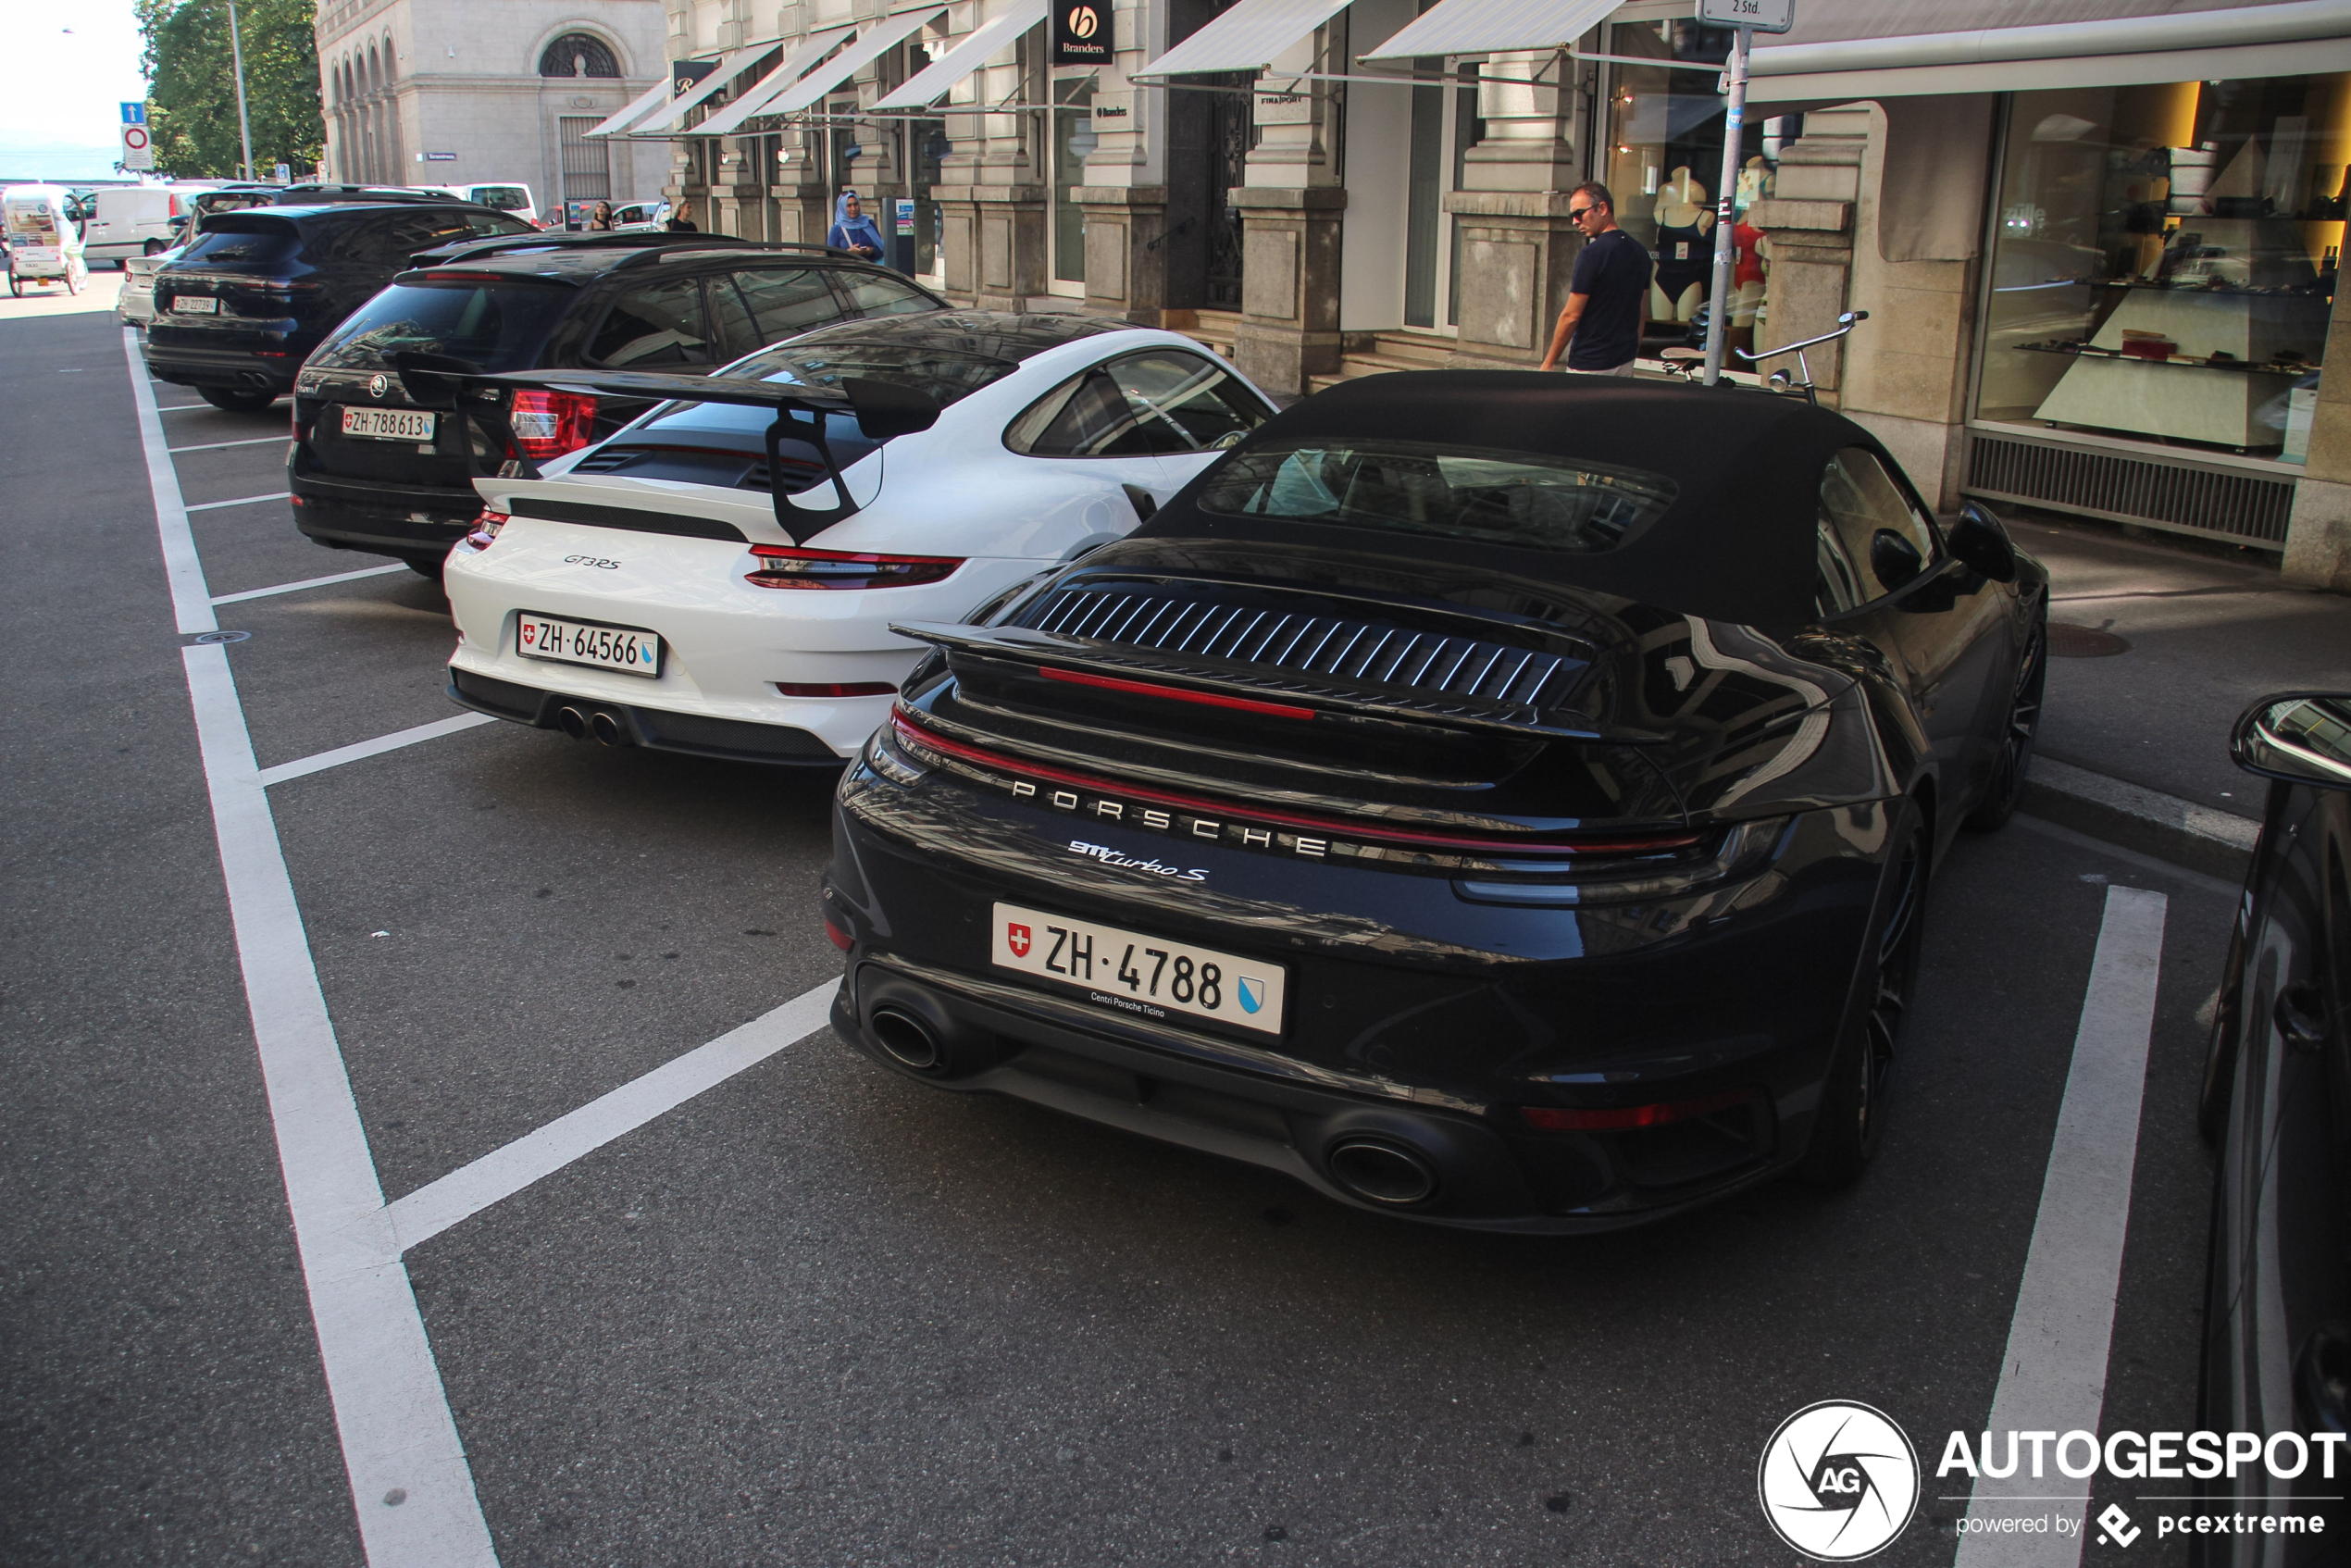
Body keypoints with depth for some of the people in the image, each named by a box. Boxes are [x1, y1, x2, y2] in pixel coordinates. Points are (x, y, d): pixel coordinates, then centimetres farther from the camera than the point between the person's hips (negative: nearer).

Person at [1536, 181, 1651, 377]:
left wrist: (1549, 363, -7)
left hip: (1590, 363, -8)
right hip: (1625, 360, 8)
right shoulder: (1640, 252, 8)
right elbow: (1639, 311, 15)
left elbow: (1571, 316, -15)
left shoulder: (1593, 253, -16)